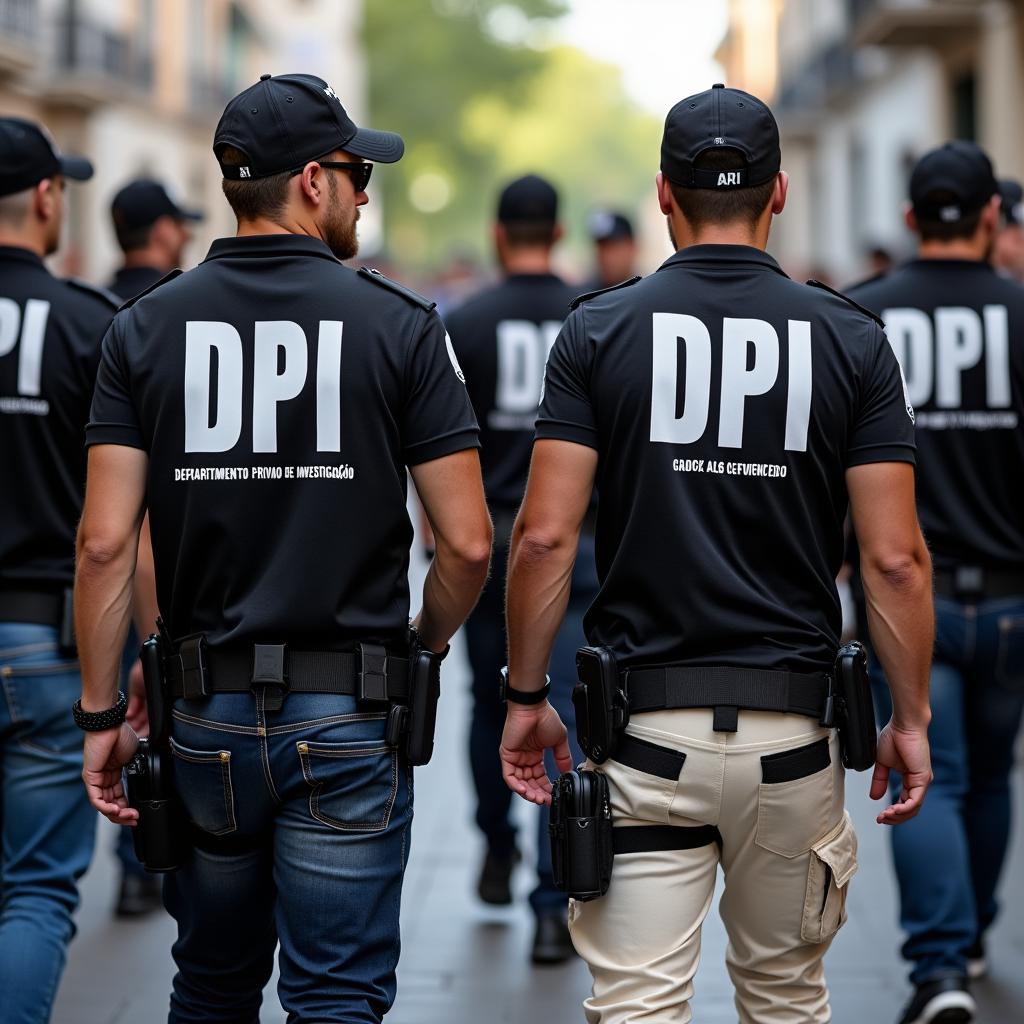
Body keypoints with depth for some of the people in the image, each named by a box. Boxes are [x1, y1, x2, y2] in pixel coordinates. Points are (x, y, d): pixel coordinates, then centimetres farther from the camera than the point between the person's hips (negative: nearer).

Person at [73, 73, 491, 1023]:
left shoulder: (146, 327, 0)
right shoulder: (399, 324, -6)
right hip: (349, 715, -3)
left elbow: (104, 543, -6)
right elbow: (467, 544, -9)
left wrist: (101, 714, 2)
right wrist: (423, 645, 10)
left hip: (208, 713, 3)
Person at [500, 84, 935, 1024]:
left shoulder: (600, 330, -2)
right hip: (792, 730, 2)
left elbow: (545, 535, -7)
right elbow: (894, 558, -5)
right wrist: (911, 719, 5)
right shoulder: (850, 340, -1)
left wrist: (526, 696, 3)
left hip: (646, 729, -1)